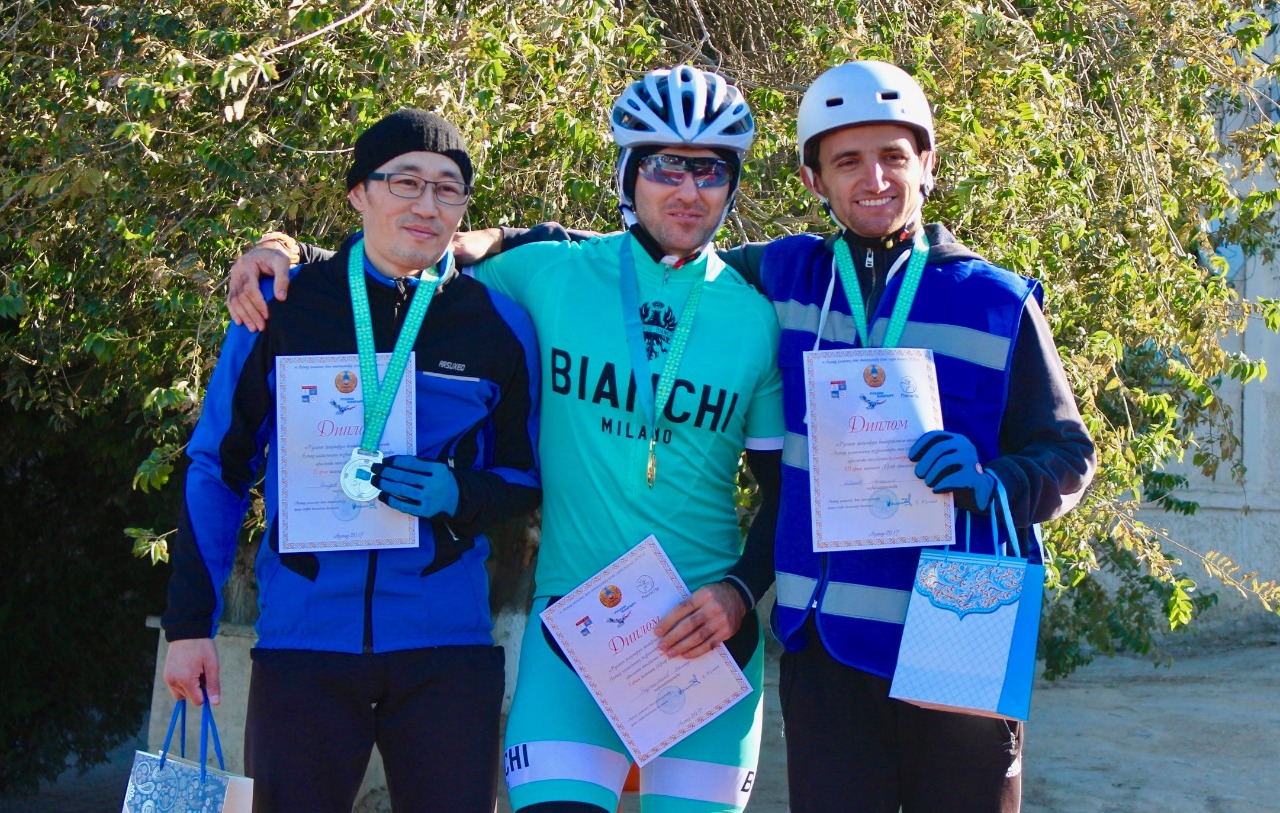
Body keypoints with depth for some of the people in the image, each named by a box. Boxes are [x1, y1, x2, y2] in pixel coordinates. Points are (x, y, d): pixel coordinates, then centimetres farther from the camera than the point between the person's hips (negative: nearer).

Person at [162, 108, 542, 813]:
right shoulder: (283, 306, 1)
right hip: (303, 641, 0)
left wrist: (458, 494, -11)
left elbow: (527, 480, 11)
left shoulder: (500, 325, 3)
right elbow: (217, 468, 8)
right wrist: (189, 623, 5)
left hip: (447, 645, 1)